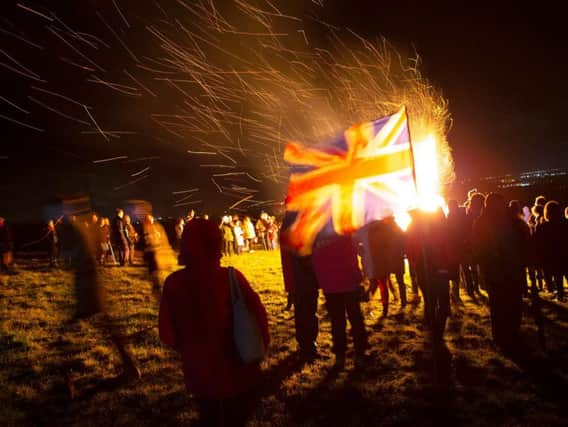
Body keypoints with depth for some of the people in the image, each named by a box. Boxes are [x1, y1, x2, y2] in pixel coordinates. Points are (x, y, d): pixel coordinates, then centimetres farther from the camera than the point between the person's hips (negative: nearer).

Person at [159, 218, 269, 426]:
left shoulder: (174, 282, -15)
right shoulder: (231, 277, -18)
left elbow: (167, 333, -8)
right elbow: (258, 314, -14)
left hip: (199, 372, 1)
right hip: (236, 370, -1)